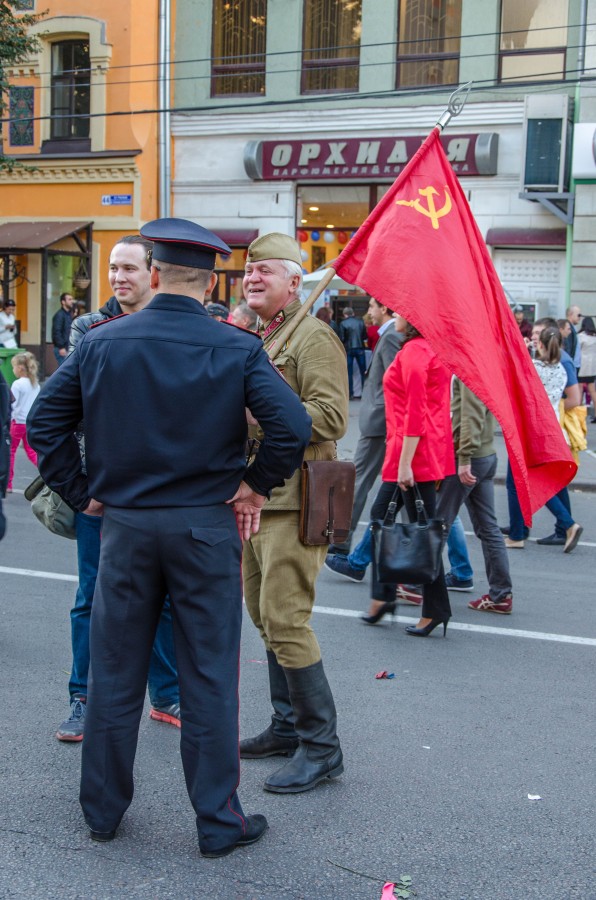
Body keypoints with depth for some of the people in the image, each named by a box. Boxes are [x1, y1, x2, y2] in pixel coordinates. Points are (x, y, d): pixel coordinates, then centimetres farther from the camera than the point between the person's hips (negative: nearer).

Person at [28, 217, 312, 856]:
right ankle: (218, 821, 16)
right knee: (208, 677, 7)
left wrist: (81, 492, 6)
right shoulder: (237, 349, -7)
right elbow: (292, 425, -17)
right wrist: (254, 485, -3)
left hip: (124, 525, 2)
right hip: (207, 528, -2)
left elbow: (43, 420, 1)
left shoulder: (101, 342, 0)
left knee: (114, 673, 14)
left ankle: (102, 810, 27)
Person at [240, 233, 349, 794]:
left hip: (292, 500, -9)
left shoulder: (313, 337, -10)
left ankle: (321, 747, 1)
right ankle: (288, 726, 28)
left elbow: (330, 416, -21)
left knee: (285, 620, -10)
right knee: (264, 615, 15)